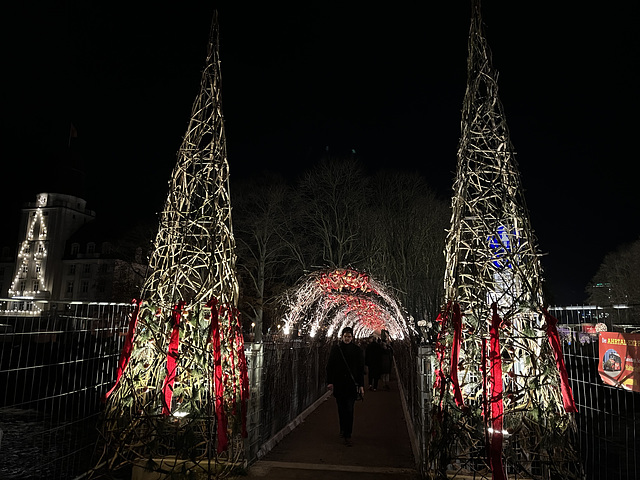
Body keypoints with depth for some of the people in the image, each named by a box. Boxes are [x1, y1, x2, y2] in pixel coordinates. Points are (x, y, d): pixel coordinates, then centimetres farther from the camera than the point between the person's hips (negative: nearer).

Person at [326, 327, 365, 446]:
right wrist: (329, 382, 0)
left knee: (349, 410, -6)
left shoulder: (357, 350, 0)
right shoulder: (335, 349, 2)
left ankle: (347, 436, -1)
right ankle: (343, 429, 32)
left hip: (351, 384, -2)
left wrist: (361, 385, 0)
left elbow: (361, 369, 3)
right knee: (341, 409, 13)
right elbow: (329, 366, 5)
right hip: (338, 384, 2)